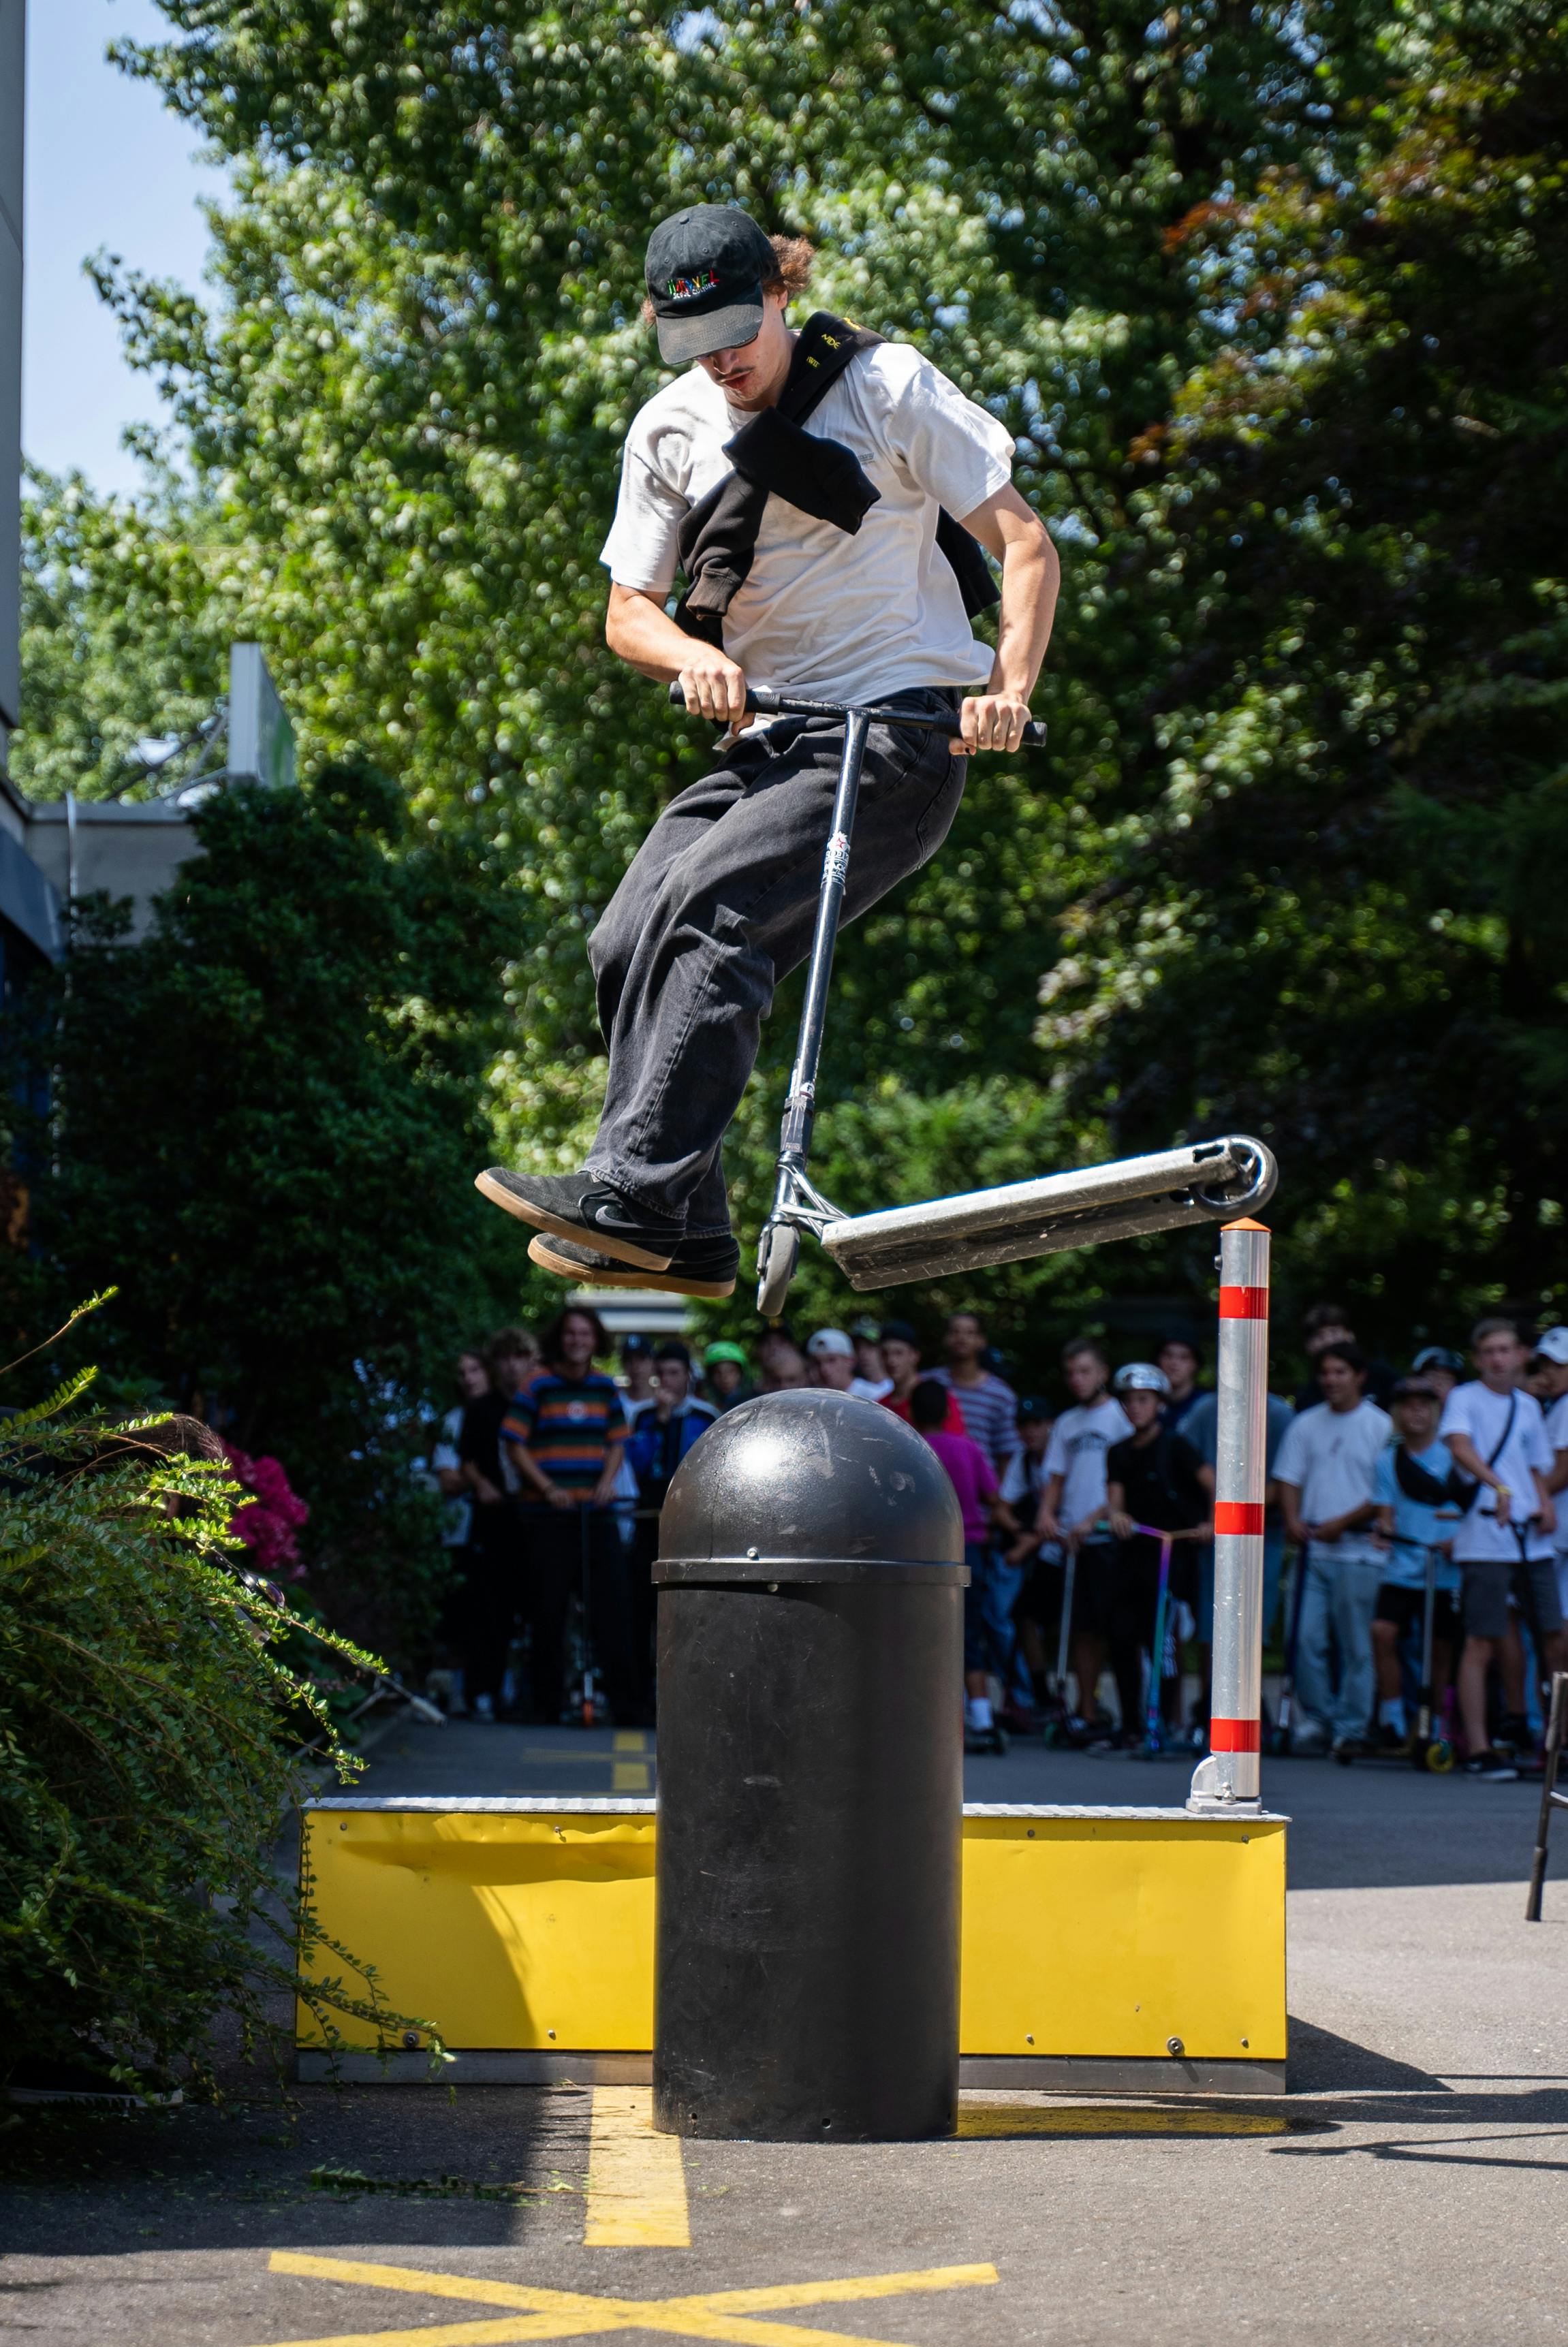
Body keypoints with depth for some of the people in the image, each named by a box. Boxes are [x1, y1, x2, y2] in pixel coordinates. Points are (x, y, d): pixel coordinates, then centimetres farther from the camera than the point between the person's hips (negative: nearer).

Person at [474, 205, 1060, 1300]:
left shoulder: (886, 387, -7)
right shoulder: (671, 429, 5)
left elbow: (1025, 543, -7)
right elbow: (628, 611, 8)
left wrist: (1010, 687, -22)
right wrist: (696, 656, -15)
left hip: (902, 729, -6)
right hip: (771, 739, 6)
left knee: (708, 904, -26)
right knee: (628, 940, -12)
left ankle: (634, 1195, -30)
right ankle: (682, 1241, -6)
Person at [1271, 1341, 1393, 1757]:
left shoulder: (1381, 1427, 0)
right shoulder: (1306, 1425, 13)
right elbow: (1288, 1477, 13)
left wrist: (1342, 1523, -10)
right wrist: (1293, 1520, -4)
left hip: (1358, 1553, -4)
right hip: (1312, 1550, 4)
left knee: (1356, 1645, -1)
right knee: (1307, 1638, -2)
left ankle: (1352, 1728, 5)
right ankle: (1319, 1716, 13)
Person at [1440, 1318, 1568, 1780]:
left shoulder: (1528, 1406, 17)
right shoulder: (1464, 1399, -2)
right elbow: (1460, 1445, -21)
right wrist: (1498, 1486, -37)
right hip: (1485, 1541, -6)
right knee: (1482, 1644, -5)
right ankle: (1479, 1749, -4)